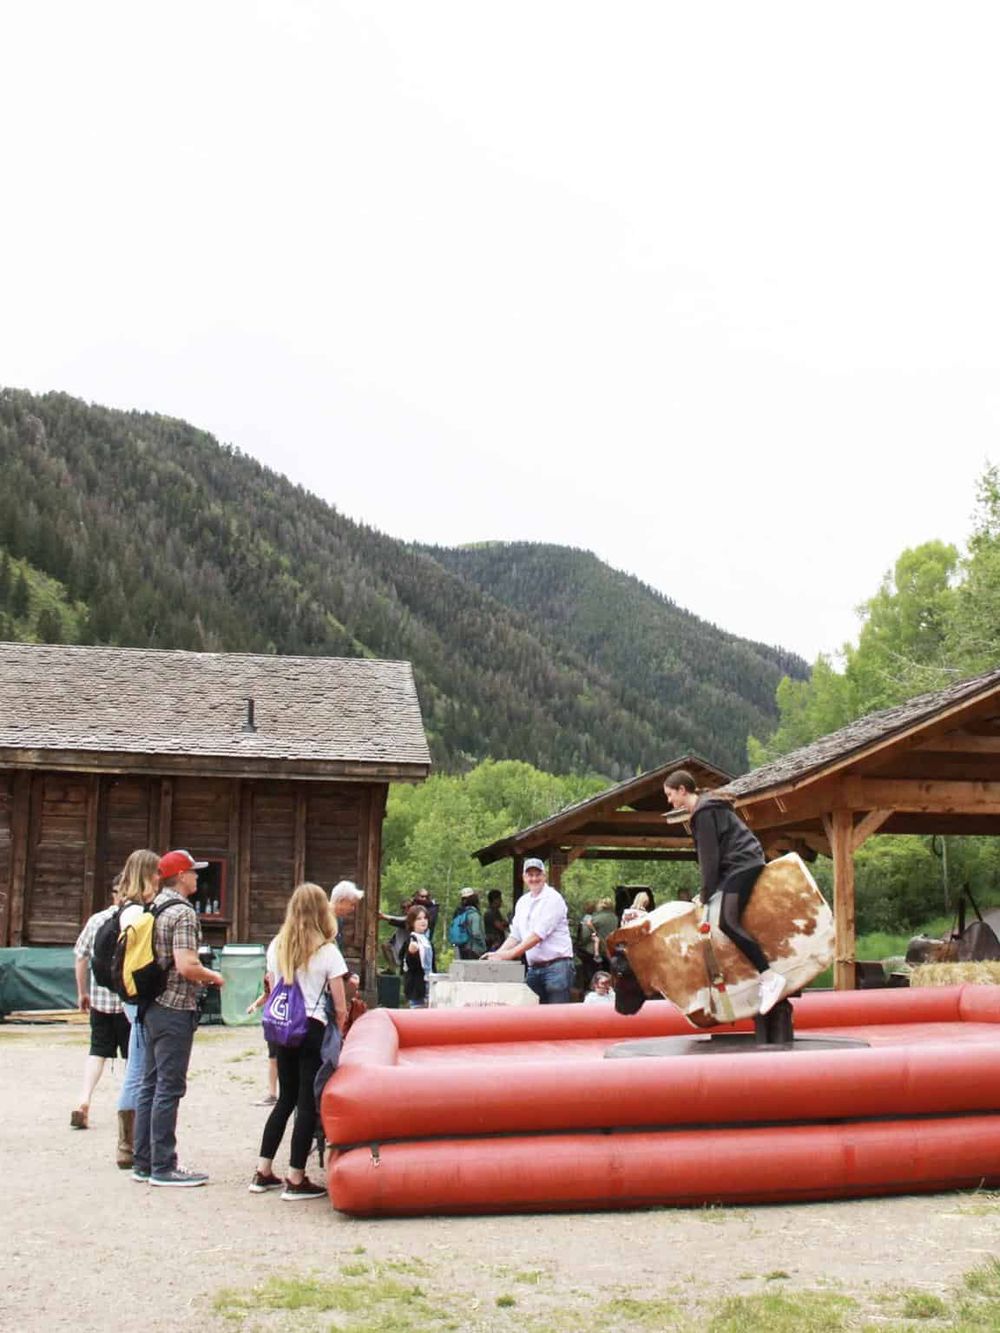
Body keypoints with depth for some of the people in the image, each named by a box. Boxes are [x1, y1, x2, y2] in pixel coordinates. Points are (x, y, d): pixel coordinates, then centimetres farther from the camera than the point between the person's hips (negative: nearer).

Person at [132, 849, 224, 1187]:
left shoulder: (154, 908, 12)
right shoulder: (183, 913, -15)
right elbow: (186, 966, -25)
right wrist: (214, 977, -6)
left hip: (153, 1007, 9)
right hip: (176, 1009, -9)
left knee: (151, 1084, 12)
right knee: (169, 1089, -4)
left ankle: (143, 1162, 17)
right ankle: (163, 1167, 0)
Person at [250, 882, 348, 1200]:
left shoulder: (276, 947, 4)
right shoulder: (327, 951, -9)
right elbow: (340, 1008, -8)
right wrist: (338, 1034, 7)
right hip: (313, 1030, -5)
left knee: (285, 1099, 17)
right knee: (307, 1104, 1)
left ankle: (263, 1173, 18)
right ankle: (295, 1180, 3)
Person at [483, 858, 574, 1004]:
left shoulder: (553, 898, -8)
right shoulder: (523, 902, 15)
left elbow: (538, 934, -15)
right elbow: (515, 935, 16)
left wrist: (510, 953, -18)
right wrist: (498, 954, -1)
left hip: (556, 966, -7)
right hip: (534, 968, 7)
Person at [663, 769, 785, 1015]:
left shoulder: (704, 812, -11)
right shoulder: (706, 808, 19)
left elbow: (710, 855, -13)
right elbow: (710, 854, 20)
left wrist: (706, 893, -9)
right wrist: (708, 890, 13)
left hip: (742, 864, -11)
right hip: (737, 866, 11)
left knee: (727, 921, -24)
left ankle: (770, 977, -29)